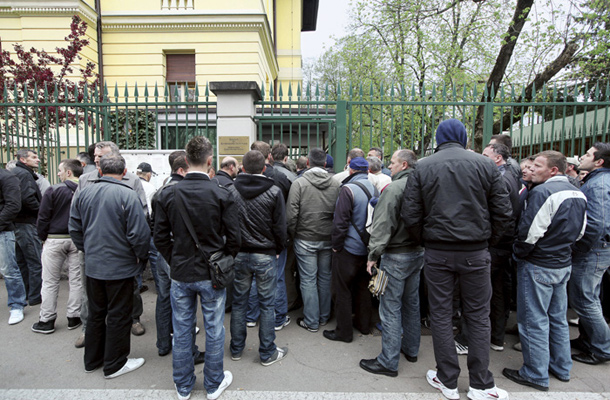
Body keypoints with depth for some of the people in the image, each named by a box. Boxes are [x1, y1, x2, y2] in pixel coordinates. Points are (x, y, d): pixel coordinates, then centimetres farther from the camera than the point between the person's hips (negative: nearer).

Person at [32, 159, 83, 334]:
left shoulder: (54, 190, -11)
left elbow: (43, 218, -8)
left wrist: (43, 238, 7)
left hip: (55, 240, -2)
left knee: (50, 282, 9)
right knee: (76, 280, 10)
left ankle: (47, 320, 17)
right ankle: (74, 317, 18)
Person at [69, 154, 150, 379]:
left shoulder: (83, 194, 1)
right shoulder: (127, 195, -19)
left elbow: (74, 228, 9)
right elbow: (139, 233, -20)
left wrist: (87, 250, 19)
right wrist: (141, 256, -4)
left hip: (92, 266, 6)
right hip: (120, 266, -6)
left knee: (96, 313, 21)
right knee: (118, 316, 9)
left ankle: (92, 360, 36)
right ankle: (115, 364, 22)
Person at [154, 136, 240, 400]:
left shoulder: (167, 195, -6)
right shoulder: (222, 195, -13)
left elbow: (160, 238, -1)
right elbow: (234, 239, -11)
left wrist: (175, 263, 12)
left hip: (180, 274, 3)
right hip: (212, 274, -2)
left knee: (182, 332, 16)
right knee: (214, 331, 14)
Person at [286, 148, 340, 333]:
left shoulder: (299, 183, -11)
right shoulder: (335, 184, -1)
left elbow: (291, 215, -13)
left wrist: (293, 235, 2)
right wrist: (334, 235, 11)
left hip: (305, 240, -3)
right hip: (328, 240, 4)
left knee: (308, 280, 6)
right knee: (325, 278, 16)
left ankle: (311, 321, 16)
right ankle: (324, 317, 30)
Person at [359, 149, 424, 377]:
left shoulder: (393, 188, -17)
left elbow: (382, 226, -20)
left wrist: (373, 255, -14)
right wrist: (419, 243, 17)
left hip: (396, 256, -8)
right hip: (417, 253, 8)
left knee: (390, 308, 0)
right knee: (411, 303, 20)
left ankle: (388, 362, 10)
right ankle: (411, 349, 36)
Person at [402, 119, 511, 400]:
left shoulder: (423, 167, -2)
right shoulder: (485, 164, 0)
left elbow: (410, 215, -5)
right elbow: (503, 212, 0)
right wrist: (487, 240, 12)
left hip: (437, 252, 0)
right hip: (476, 252, 1)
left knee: (441, 315, 11)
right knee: (478, 316, 13)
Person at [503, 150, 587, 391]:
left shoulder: (542, 192, -20)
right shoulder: (578, 194, 10)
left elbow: (530, 232, -23)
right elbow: (580, 231, 17)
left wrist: (518, 253, -8)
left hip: (539, 265, -9)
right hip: (564, 264, 9)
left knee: (534, 321, 2)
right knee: (558, 317, 20)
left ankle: (536, 375, 13)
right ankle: (561, 368, 33)